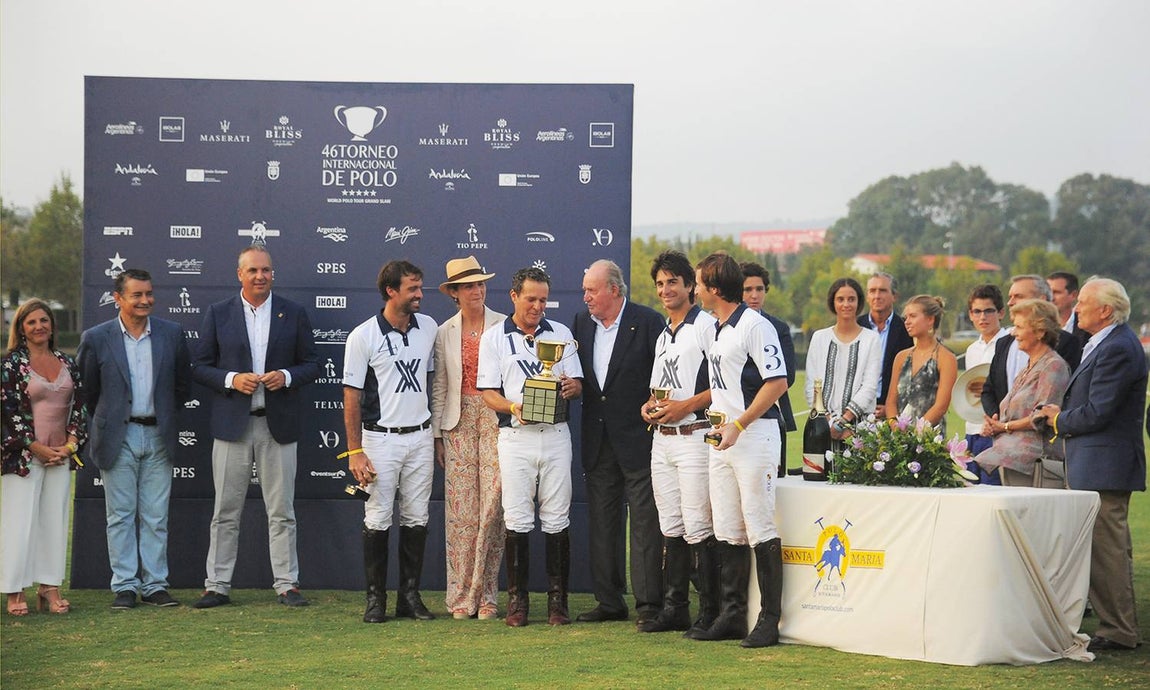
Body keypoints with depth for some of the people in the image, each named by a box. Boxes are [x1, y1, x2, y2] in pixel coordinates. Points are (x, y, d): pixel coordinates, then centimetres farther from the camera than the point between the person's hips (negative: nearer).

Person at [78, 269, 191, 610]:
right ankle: (125, 586, 8)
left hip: (158, 436, 2)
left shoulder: (172, 334, 3)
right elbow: (84, 390, 6)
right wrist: (105, 423, 9)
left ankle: (155, 585, 11)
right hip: (117, 437, -2)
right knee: (121, 515, 2)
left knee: (156, 516, 5)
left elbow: (183, 384, 13)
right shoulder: (96, 338, -4)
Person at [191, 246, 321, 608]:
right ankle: (217, 585, 9)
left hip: (278, 425, 0)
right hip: (232, 425, 0)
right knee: (226, 512, 3)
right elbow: (200, 367, 4)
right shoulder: (218, 314, 5)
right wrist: (232, 379, -13)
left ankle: (286, 585, 10)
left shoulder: (294, 313, 6)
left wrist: (286, 376, -11)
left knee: (282, 511, 4)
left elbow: (312, 364, 8)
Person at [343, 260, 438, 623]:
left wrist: (437, 431, 12)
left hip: (420, 437, 4)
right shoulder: (363, 336, -7)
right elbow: (352, 396, -6)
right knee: (378, 520, -2)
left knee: (416, 519, 6)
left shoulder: (428, 327, 6)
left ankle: (410, 596, 12)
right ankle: (375, 599, 6)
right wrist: (355, 451, -10)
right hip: (381, 439, -4)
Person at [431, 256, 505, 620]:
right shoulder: (445, 332, 10)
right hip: (459, 422, 1)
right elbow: (438, 386, 12)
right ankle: (461, 598, 4)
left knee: (493, 504, -6)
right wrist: (436, 435, 8)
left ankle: (486, 596, 3)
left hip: (497, 417, -1)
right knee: (461, 510, -1)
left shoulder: (504, 326, 3)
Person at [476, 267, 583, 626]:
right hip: (515, 436, -1)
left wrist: (571, 387, -13)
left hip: (555, 434, 2)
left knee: (557, 519, 0)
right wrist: (513, 407, -17)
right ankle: (517, 600, 4)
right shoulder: (494, 337, 6)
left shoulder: (560, 333, 13)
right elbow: (488, 391, 3)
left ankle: (557, 600, 4)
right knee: (517, 520, -3)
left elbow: (578, 385, 11)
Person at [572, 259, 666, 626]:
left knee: (644, 523, -4)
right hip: (598, 441, 6)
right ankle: (609, 602, 17)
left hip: (638, 439, -6)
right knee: (601, 523, 10)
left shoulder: (648, 321, -8)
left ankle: (648, 603, 0)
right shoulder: (581, 323, 10)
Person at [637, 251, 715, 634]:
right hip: (661, 437, 9)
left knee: (698, 528, -9)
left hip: (694, 436, -9)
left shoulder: (706, 326, -8)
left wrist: (685, 405, -18)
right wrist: (649, 405, 9)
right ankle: (674, 608, 16)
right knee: (671, 528, 11)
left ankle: (710, 612, -4)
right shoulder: (663, 335, 20)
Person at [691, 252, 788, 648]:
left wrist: (738, 424, -18)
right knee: (727, 532, 9)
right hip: (722, 439, 9)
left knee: (760, 530, -7)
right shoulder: (714, 330, 16)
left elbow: (777, 382, -16)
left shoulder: (755, 326, -11)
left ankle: (770, 620, -3)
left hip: (753, 436, -9)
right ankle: (733, 615, 15)